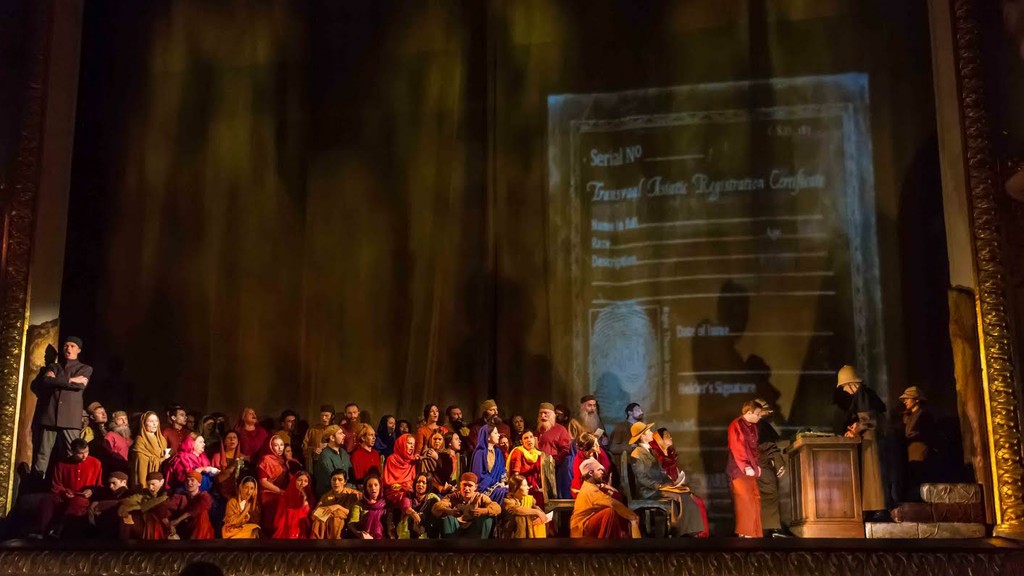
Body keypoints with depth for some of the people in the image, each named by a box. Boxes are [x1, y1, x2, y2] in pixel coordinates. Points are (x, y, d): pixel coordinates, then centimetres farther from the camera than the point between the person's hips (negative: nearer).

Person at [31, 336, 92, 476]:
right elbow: (45, 381, 1)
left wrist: (56, 380, 3)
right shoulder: (53, 367, 22)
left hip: (70, 417, -2)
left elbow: (80, 385, -4)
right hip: (49, 415, 2)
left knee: (72, 457, -7)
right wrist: (70, 380, -2)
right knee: (42, 454, -4)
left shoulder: (85, 369, 16)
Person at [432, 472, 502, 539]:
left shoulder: (480, 497, 1)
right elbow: (436, 507, -18)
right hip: (455, 531, 0)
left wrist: (482, 511, -35)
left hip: (474, 533, 0)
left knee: (487, 517, -21)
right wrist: (449, 511, -39)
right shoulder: (453, 496, 0)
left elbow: (497, 508, -15)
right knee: (446, 517, -23)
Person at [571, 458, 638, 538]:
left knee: (619, 512, 4)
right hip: (581, 528, -10)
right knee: (610, 511, -28)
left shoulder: (591, 486, 15)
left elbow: (616, 495, 15)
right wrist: (632, 516, -21)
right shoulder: (590, 489, -18)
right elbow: (613, 503, -27)